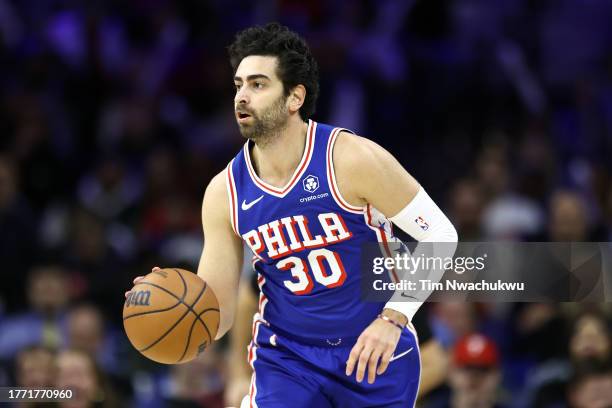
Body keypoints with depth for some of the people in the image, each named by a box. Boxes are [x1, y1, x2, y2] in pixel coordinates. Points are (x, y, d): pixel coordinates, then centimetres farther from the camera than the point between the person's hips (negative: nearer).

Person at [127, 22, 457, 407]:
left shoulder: (352, 159, -17)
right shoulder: (224, 192, -7)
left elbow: (441, 235, -11)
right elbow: (217, 315, -3)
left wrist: (393, 318, -19)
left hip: (376, 350, -2)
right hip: (286, 356, 2)